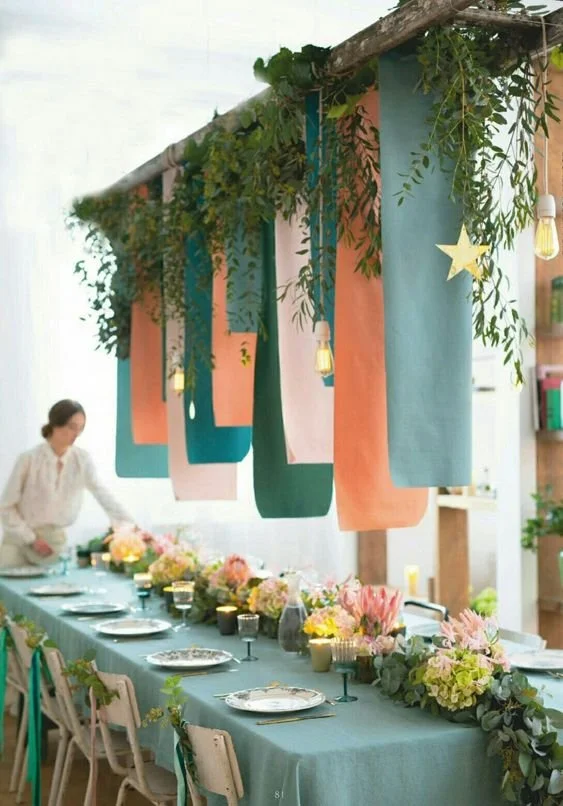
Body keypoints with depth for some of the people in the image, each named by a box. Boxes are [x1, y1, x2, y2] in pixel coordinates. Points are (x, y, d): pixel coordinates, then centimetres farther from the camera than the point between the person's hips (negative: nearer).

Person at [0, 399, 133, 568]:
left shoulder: (82, 459, -5)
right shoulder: (29, 459, -13)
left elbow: (103, 495, -7)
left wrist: (131, 526, -17)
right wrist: (31, 539, -12)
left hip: (55, 541, 3)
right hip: (20, 540, -3)